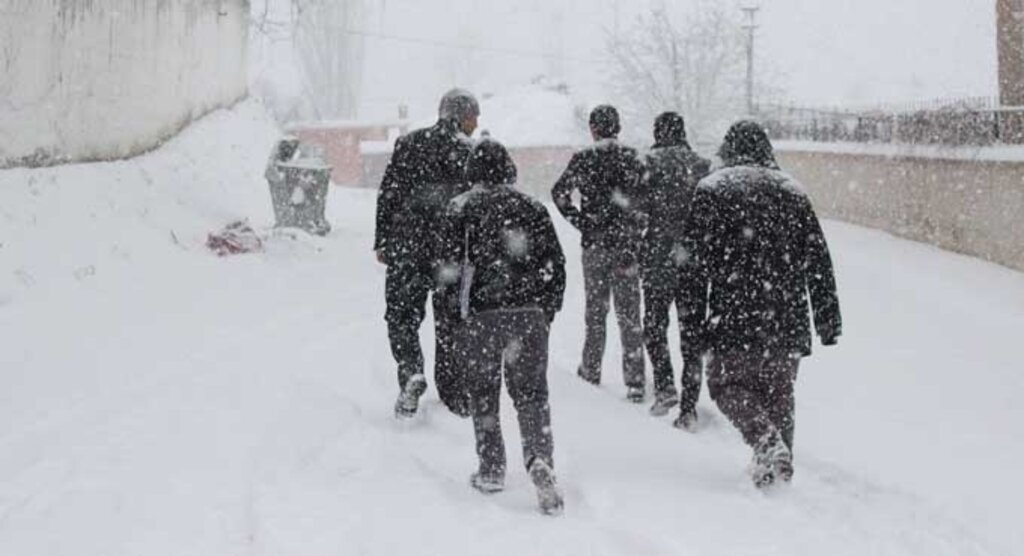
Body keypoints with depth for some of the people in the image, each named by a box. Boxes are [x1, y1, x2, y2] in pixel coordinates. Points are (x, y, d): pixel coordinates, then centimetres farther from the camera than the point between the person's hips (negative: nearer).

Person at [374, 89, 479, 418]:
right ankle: (455, 397, 18)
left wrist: (382, 242, 9)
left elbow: (387, 195, 3)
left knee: (402, 315, 10)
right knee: (451, 321, 11)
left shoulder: (408, 144, 4)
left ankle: (411, 372, -15)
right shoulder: (471, 153, -3)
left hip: (407, 246, 1)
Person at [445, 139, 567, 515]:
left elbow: (451, 263, -3)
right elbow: (556, 265, 6)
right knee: (531, 393, 6)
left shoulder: (462, 209, -2)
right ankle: (540, 460, -14)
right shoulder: (533, 209, 6)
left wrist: (460, 311, 11)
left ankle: (491, 470, 16)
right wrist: (546, 314, 14)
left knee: (484, 393, 12)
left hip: (482, 315, -1)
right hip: (529, 314, 2)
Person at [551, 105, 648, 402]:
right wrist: (635, 233, 0)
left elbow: (559, 193, -7)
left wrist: (579, 221, 0)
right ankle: (635, 381, -1)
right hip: (627, 244, 0)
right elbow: (645, 200, -6)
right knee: (629, 314, 3)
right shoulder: (632, 158, -1)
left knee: (595, 310, 14)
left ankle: (591, 369, 22)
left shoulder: (583, 159, -2)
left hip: (594, 244, 0)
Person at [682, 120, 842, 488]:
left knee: (729, 383, 7)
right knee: (779, 391, 16)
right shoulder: (793, 193, 12)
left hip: (734, 319, -4)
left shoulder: (711, 191, 1)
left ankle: (768, 443, -14)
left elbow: (695, 260, -3)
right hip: (788, 320, 4)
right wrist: (828, 317, 12)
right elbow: (818, 261, 10)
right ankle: (779, 460, 18)